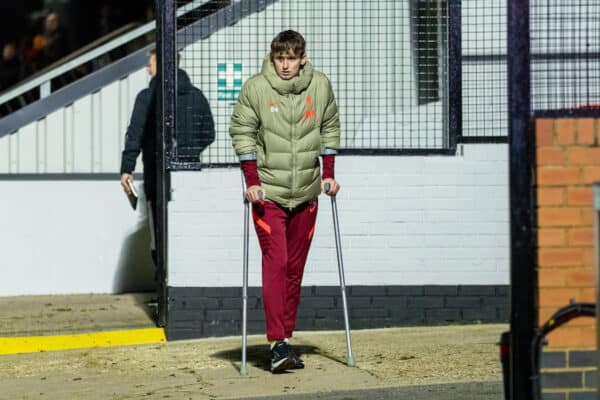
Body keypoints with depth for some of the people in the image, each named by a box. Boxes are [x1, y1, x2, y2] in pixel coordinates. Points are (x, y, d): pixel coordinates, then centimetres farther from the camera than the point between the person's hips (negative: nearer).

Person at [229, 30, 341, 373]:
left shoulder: (321, 86, 0)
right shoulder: (255, 88, -9)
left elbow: (330, 129, 12)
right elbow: (242, 132, -4)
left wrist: (328, 174, 8)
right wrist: (252, 182, -10)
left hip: (306, 193, 4)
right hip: (268, 193, -4)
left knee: (295, 267, 8)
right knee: (275, 262, -12)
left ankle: (286, 338, 16)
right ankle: (279, 343, -14)